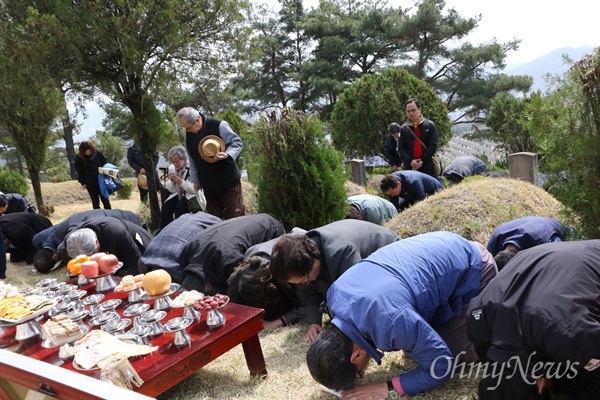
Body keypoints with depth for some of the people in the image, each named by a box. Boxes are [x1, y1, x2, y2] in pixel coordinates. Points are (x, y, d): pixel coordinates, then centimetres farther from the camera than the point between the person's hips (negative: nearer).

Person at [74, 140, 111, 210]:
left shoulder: (98, 153, -7)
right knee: (95, 201, 8)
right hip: (90, 183, 0)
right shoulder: (79, 158, -6)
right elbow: (79, 171, 0)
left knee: (105, 199, 6)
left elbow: (104, 164, 3)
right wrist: (82, 183, -3)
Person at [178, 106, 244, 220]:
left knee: (235, 215, 2)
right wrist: (195, 180, 15)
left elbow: (237, 142, -12)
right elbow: (192, 160, 14)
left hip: (228, 180, -5)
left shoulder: (219, 125, -16)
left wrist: (227, 154, -31)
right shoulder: (188, 135, 4)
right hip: (208, 185, 5)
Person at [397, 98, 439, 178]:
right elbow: (400, 148, 5)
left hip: (427, 167, -1)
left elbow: (433, 145, 0)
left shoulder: (430, 125, 5)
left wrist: (422, 161, -9)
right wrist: (410, 161, -9)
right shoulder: (403, 128, 9)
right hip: (409, 167, 1)